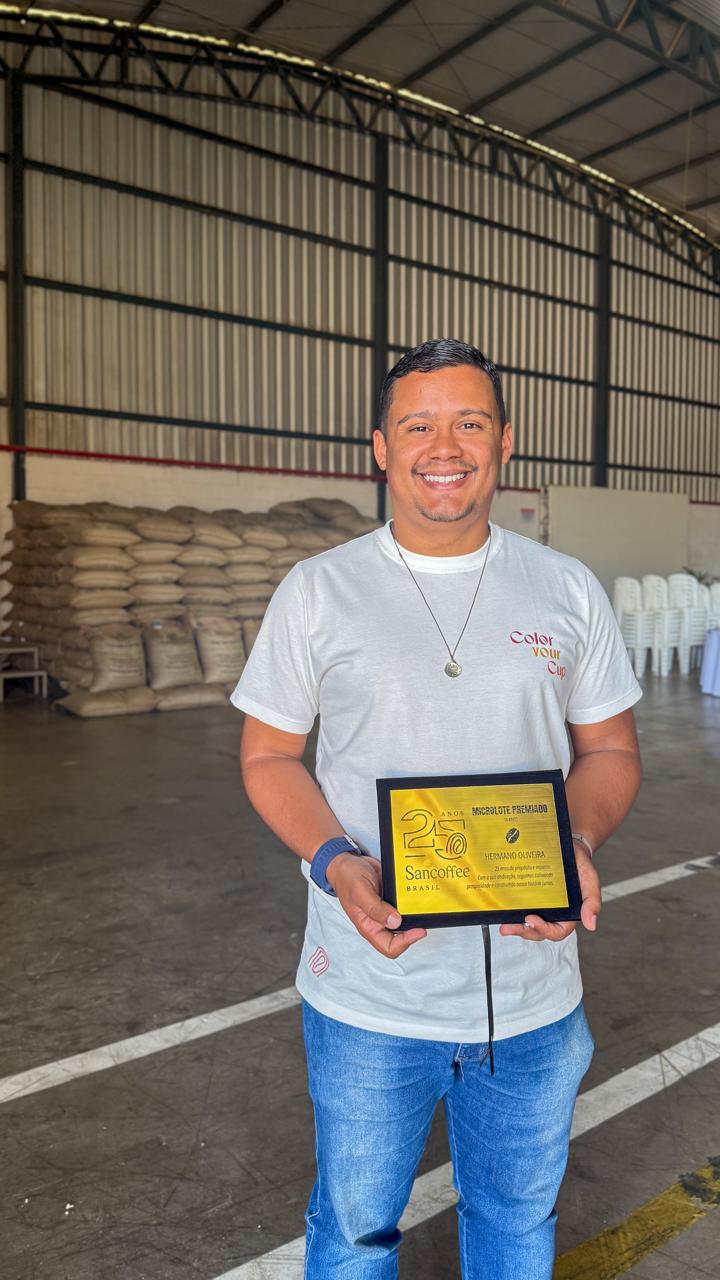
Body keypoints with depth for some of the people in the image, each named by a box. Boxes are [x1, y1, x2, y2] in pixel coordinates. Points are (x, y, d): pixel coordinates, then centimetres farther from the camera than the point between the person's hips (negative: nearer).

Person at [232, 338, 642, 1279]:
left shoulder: (569, 591, 0)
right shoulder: (318, 591, -5)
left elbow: (610, 751, 6)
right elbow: (268, 755, 0)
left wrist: (581, 845, -14)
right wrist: (333, 863, -18)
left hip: (534, 992, 2)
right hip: (366, 995, -1)